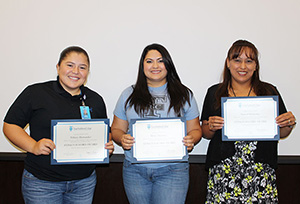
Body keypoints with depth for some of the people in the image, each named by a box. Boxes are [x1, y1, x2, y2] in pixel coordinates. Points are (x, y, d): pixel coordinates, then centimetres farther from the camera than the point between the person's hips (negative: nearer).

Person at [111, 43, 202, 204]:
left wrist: (191, 140, -14)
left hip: (172, 170, -1)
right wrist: (122, 139, -12)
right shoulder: (129, 95, 8)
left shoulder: (184, 94, 7)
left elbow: (195, 129, 8)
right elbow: (117, 129, 10)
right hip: (135, 170, 2)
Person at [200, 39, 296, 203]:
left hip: (261, 172, 1)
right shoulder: (214, 93, 8)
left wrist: (289, 124, -7)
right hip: (224, 171, 0)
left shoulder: (270, 91, 9)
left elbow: (280, 134, 13)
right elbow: (205, 133, 11)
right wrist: (211, 127, -10)